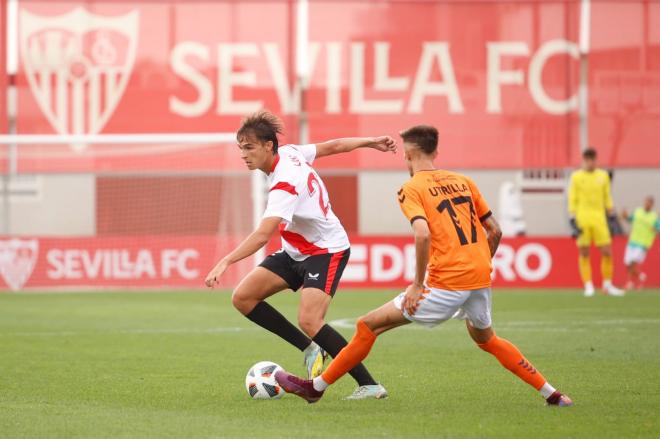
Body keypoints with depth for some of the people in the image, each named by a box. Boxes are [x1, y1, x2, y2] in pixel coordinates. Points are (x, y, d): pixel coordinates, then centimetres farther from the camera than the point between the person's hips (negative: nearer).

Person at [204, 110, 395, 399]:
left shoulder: (285, 185, -30)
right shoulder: (288, 153, -4)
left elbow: (263, 235, -41)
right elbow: (333, 146, 10)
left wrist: (226, 262, -50)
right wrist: (370, 142, 25)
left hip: (327, 250, -10)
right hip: (295, 252, 10)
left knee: (309, 321, -27)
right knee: (243, 297, -4)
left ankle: (369, 385, -18)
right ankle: (310, 349, 8)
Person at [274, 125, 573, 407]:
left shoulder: (411, 189, -4)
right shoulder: (463, 181, 14)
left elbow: (423, 234, -21)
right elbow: (494, 231, 15)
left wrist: (418, 283, -13)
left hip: (446, 283, -6)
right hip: (481, 278, 6)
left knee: (369, 325, 2)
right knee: (485, 338, 33)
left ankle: (316, 387, 6)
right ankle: (552, 394, 31)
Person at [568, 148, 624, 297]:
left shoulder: (603, 176, 10)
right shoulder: (576, 177, 3)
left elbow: (607, 198, 16)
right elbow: (572, 199, 2)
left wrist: (612, 217, 11)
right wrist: (572, 221, -5)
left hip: (599, 218, 2)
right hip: (582, 217, -2)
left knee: (607, 252, -3)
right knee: (584, 253, -1)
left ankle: (607, 285, 9)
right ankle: (588, 286, 5)